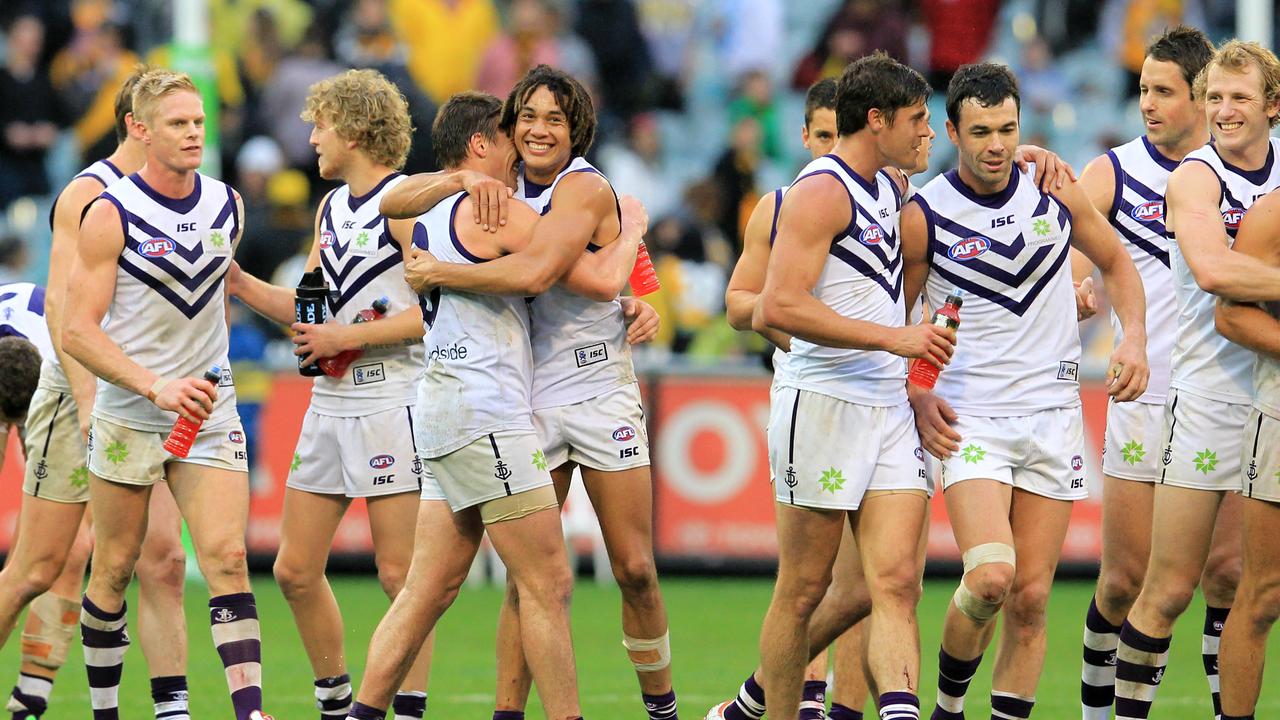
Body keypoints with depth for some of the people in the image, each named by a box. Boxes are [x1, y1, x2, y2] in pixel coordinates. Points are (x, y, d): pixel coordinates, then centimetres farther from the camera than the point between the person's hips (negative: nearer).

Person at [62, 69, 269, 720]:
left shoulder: (227, 206, 4)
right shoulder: (112, 214, -10)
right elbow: (78, 331, -14)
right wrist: (156, 386, -24)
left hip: (209, 414, 3)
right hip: (127, 416, -3)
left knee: (227, 557, -11)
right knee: (114, 570, 5)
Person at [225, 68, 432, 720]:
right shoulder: (331, 207, 17)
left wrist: (347, 337, -15)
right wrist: (238, 283, 9)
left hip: (392, 403, -9)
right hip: (331, 402, 9)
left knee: (398, 571, -7)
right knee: (295, 570, 7)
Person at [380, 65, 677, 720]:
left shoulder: (586, 188, -11)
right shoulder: (503, 187, 6)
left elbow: (536, 272, -26)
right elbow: (394, 204, 7)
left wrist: (443, 272, -16)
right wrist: (463, 180, -11)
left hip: (601, 394, -3)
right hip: (527, 403, 3)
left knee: (635, 571, 1)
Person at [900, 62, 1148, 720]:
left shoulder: (1056, 192, 2)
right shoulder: (923, 218, -7)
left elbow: (1115, 263, 18)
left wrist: (1134, 338, 2)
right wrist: (916, 396, -11)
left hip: (1053, 414, 3)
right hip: (971, 416, -3)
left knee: (1031, 597, 1)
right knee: (991, 578, -21)